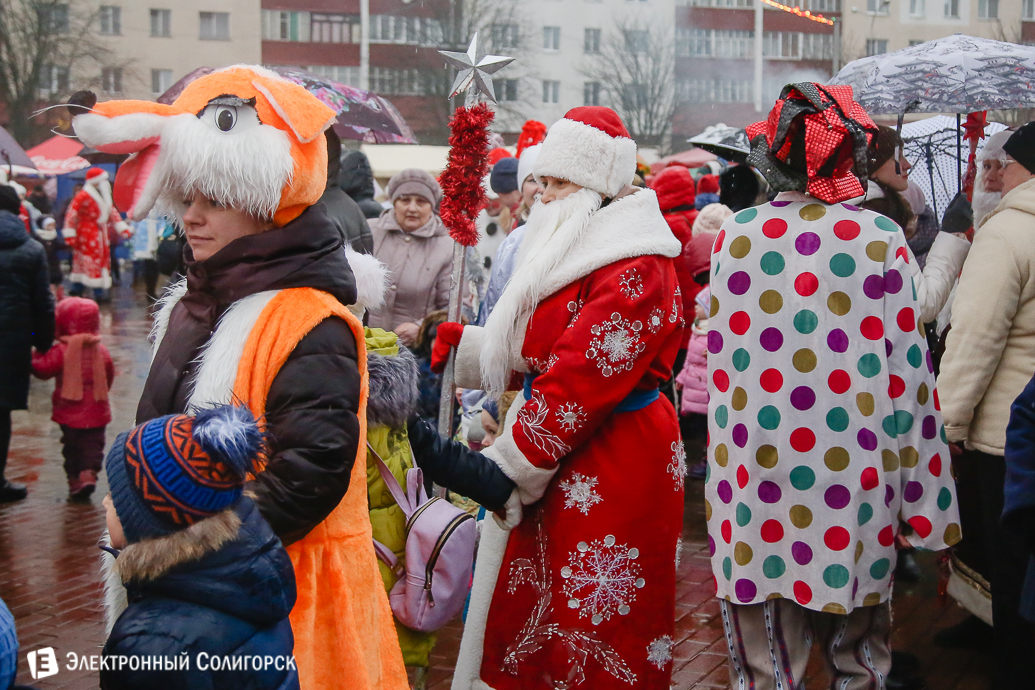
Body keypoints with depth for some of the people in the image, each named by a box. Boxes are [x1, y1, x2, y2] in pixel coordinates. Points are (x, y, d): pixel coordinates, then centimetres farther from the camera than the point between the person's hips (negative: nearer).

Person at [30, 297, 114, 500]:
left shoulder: (61, 351, -12)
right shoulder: (101, 350, 2)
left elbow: (41, 369, -11)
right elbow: (109, 375, 11)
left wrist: (37, 355, 9)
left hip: (70, 412, -2)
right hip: (96, 412, 2)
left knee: (72, 446, 10)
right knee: (93, 444, 5)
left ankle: (75, 479, 10)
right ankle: (89, 472, -14)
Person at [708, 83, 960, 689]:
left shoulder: (736, 236, -1)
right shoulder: (879, 239, -5)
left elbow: (719, 363, 5)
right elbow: (906, 371, -5)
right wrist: (927, 501, 2)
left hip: (759, 475, 1)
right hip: (855, 475, -1)